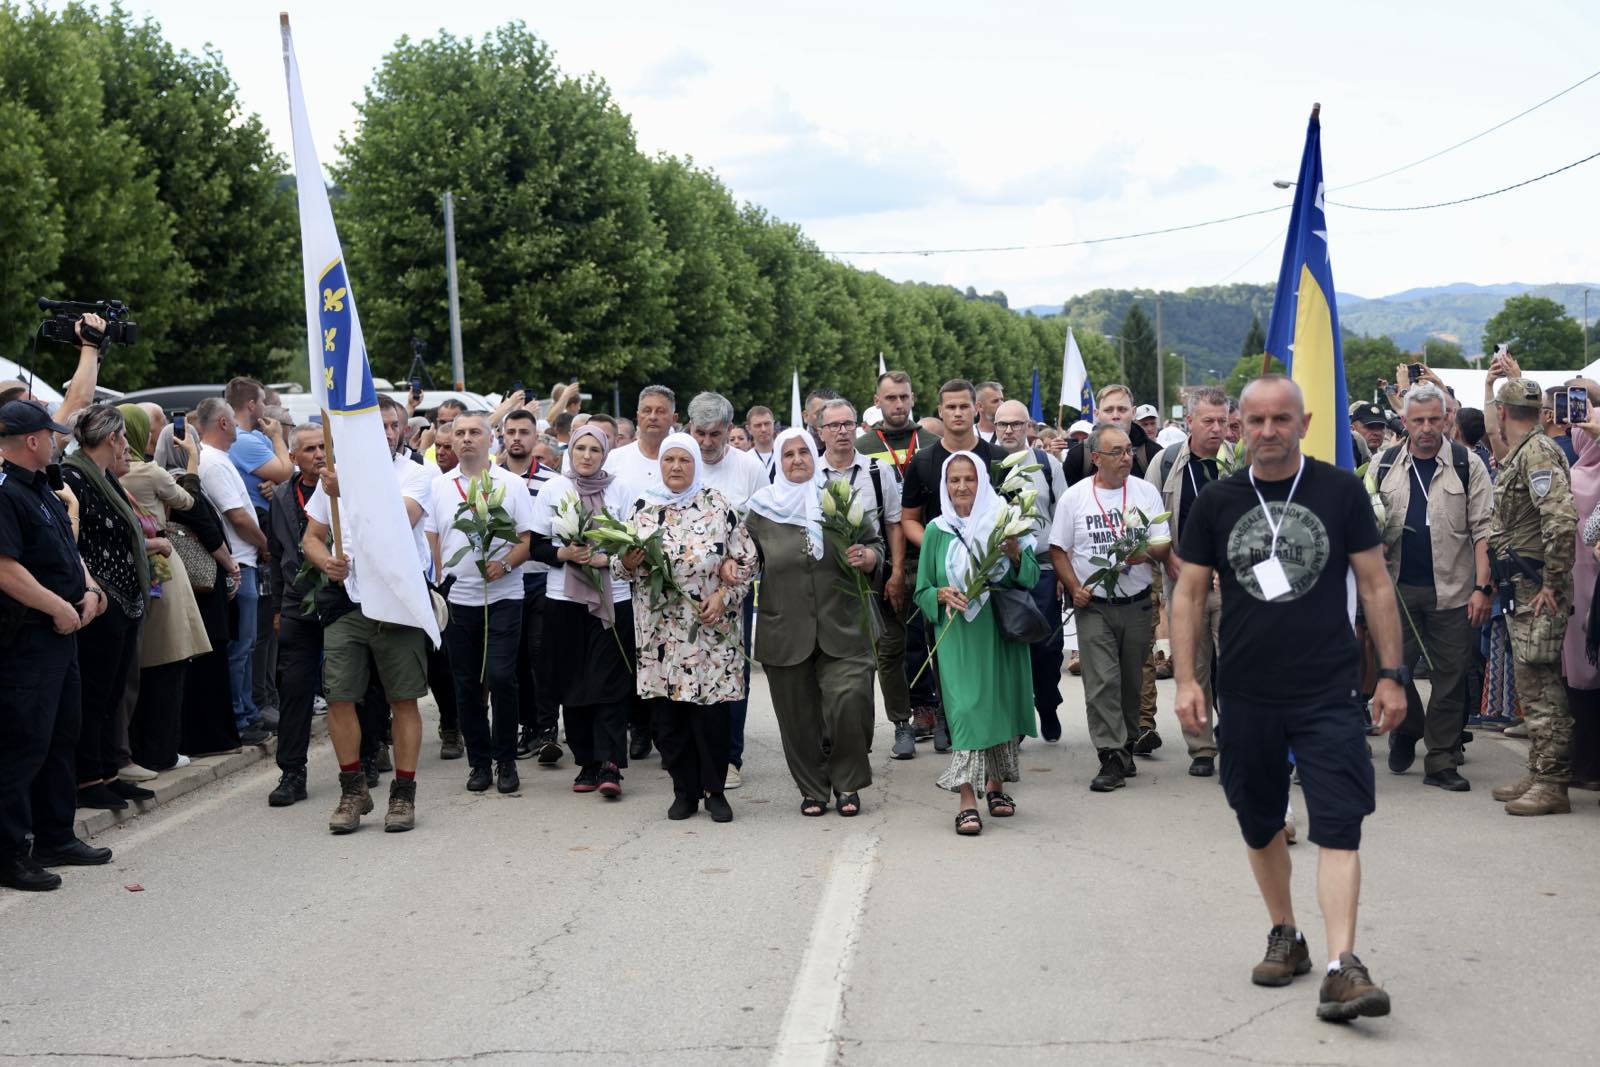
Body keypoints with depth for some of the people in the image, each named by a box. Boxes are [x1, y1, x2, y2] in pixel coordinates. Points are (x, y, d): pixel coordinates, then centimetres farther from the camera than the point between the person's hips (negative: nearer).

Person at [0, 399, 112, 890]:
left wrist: (89, 589, 5)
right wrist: (58, 608, -19)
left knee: (60, 738, 17)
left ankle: (55, 839, 27)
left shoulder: (41, 490, 15)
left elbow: (68, 550, 23)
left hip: (60, 634, 10)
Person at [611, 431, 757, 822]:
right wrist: (628, 563, -11)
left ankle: (714, 790, 11)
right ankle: (685, 791, 17)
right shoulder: (642, 508, 8)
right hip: (660, 628, 3)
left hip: (710, 626, -2)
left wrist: (723, 595, -9)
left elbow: (746, 559, 2)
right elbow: (621, 565, 11)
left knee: (710, 708, -2)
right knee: (666, 712, 4)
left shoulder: (718, 505, 2)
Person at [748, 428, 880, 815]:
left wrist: (866, 557, -11)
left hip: (842, 627, -1)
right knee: (798, 715, 6)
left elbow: (875, 546, 11)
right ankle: (813, 789, 23)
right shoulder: (762, 510, 6)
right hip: (786, 633, 1)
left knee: (849, 701, -13)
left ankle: (847, 783, 7)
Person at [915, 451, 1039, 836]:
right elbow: (922, 591, 7)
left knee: (1001, 703, 8)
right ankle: (967, 801, -13)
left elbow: (1031, 578, 4)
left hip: (1001, 633, 2)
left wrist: (1015, 553, -15)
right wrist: (942, 595, -13)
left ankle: (995, 785, 27)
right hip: (957, 635, -2)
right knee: (965, 708, -11)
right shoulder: (936, 530, 4)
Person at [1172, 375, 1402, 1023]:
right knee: (1260, 825, 14)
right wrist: (1185, 678, -1)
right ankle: (1284, 937, 32)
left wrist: (1391, 674, 0)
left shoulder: (1341, 492, 0)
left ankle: (1342, 966, -14)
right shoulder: (1217, 503, 4)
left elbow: (1375, 586, 3)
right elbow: (1189, 594, 7)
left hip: (1328, 694, -2)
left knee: (1338, 827, -11)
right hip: (1246, 696, 3)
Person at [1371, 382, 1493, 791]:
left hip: (1452, 589, -2)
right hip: (1398, 586, 2)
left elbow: (1483, 530, -1)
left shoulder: (1467, 465, 1)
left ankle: (1441, 762, 10)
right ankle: (1406, 729, 30)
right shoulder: (1384, 465, 8)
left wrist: (1483, 587, -8)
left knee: (1449, 677, 1)